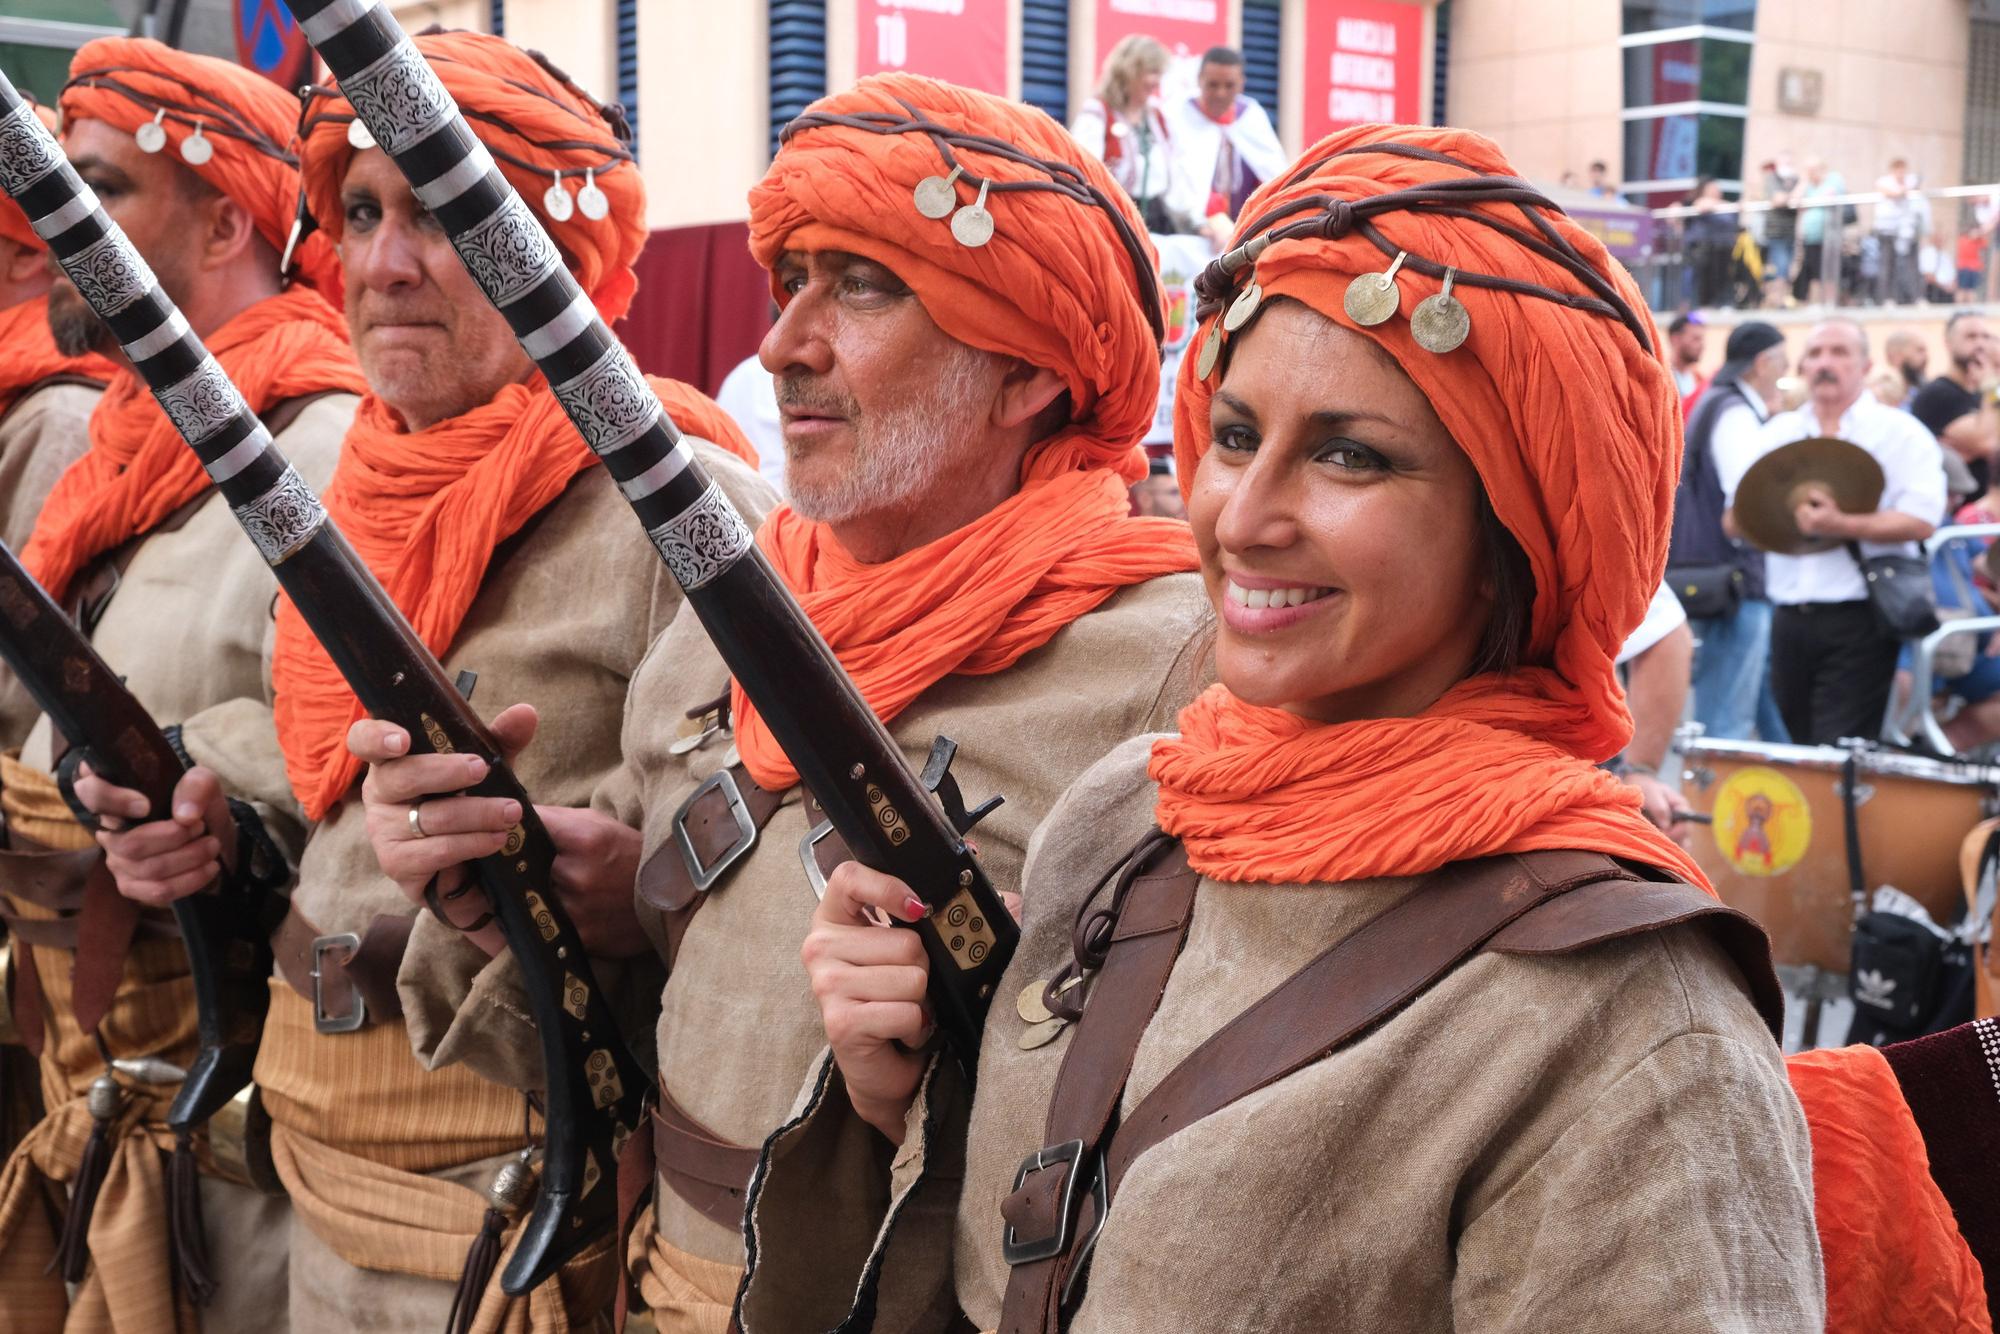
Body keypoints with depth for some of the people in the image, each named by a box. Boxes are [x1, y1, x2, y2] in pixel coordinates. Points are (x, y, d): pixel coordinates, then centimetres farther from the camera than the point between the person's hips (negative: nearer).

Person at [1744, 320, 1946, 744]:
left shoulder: (1901, 433, 1)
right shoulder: (1778, 433, 15)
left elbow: (1921, 520, -13)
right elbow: (1736, 520, 9)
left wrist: (1842, 526, -23)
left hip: (1859, 621, -5)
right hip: (1790, 620, 5)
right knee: (1800, 743, 11)